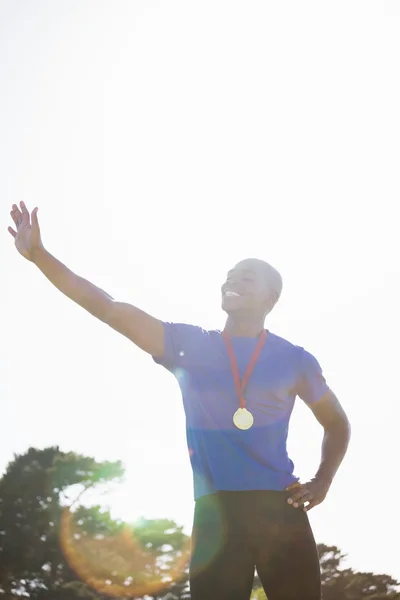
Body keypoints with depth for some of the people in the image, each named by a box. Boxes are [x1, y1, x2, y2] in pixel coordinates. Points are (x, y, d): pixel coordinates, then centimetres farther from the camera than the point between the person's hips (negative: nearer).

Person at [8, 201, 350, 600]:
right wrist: (39, 255, -5)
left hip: (278, 507, 0)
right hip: (214, 510, 1)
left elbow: (337, 423, 20)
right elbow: (110, 310, 1)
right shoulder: (188, 345, 7)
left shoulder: (294, 360, 7)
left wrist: (321, 483, 4)